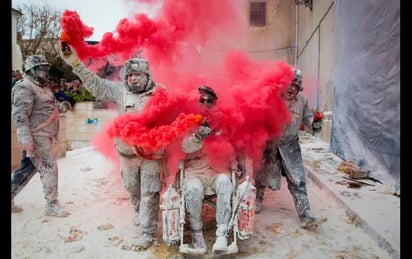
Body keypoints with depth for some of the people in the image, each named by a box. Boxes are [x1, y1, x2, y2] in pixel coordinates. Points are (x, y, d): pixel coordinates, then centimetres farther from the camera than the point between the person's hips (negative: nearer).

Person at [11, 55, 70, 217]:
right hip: (35, 137, -9)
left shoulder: (43, 86, 16)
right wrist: (26, 139, -27)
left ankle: (11, 196, 28)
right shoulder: (25, 88, -13)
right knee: (49, 168, -7)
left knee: (27, 169, 16)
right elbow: (19, 115, -21)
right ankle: (52, 205, 3)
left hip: (43, 136, 9)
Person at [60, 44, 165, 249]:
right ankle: (139, 212, 51)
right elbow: (96, 85, 1)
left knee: (149, 192, 3)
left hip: (152, 152, -3)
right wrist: (76, 64, -6)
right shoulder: (121, 90, 0)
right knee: (132, 188, 21)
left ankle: (147, 232, 14)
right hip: (128, 151, 3)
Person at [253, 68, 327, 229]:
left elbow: (307, 119, 1)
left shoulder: (302, 100, -5)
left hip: (290, 146, 2)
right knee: (262, 174, 17)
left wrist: (316, 120, -20)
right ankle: (258, 199, 45)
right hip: (268, 144, -2)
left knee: (298, 181, -2)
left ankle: (306, 216, 2)